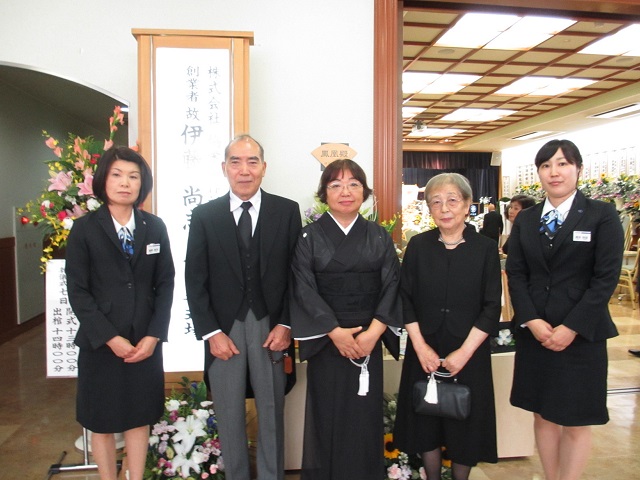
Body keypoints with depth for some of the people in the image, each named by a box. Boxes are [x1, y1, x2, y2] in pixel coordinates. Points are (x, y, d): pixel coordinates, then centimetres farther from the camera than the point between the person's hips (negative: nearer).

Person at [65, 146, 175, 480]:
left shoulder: (155, 227, 2)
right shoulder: (84, 229, -4)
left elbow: (165, 284, 2)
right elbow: (77, 291, -7)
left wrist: (153, 335, -8)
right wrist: (110, 338, -14)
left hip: (145, 342, 2)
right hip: (100, 344, -2)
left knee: (140, 417, 13)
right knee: (102, 422, 12)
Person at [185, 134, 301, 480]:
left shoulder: (287, 211, -1)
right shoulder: (204, 215, 1)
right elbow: (195, 280, 0)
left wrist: (285, 325, -7)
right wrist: (211, 332, -6)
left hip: (272, 327, 0)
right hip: (223, 329, 1)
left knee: (272, 414, 14)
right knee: (229, 417, 14)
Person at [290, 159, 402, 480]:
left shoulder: (379, 237, 7)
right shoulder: (309, 236, 1)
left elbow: (391, 285, 0)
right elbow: (304, 288, -6)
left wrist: (373, 332, -12)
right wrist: (335, 331, -14)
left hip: (369, 339, 2)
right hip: (325, 339, -1)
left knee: (366, 415, 7)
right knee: (327, 415, 5)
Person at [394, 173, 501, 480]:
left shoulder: (485, 248, -4)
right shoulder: (418, 246, -1)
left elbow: (492, 307, -6)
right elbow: (405, 299, -2)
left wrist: (464, 352, -13)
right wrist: (420, 346, -10)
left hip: (469, 352, -1)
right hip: (424, 351, 1)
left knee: (465, 423, 11)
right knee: (426, 421, 12)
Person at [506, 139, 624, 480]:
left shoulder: (602, 215, -2)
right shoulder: (525, 220, 8)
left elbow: (606, 278, -9)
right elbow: (515, 273, 3)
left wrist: (570, 329, -14)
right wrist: (532, 321, -10)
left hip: (581, 335, -3)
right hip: (533, 333, 3)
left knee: (575, 422, 7)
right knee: (542, 415, 12)